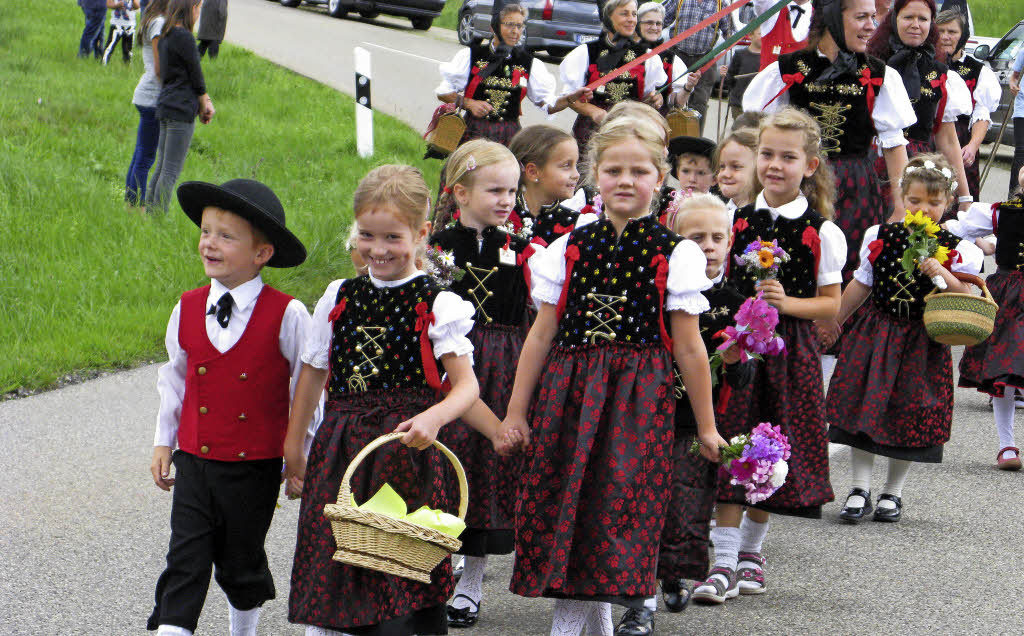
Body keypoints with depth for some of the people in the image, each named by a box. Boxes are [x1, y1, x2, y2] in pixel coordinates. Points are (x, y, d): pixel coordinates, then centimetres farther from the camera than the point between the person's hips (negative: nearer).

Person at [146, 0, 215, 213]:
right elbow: (195, 76, -9)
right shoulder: (184, 37, -14)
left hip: (165, 107, 9)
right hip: (181, 110, -9)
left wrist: (203, 101, 10)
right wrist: (204, 106, 5)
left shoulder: (166, 37, 14)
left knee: (161, 167, 14)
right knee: (171, 171, -5)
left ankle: (149, 212, 16)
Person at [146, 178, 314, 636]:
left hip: (254, 468, -2)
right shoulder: (187, 309, 0)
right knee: (185, 563, -4)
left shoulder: (285, 315, -12)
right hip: (195, 462, 2)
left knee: (241, 564, 12)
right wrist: (163, 442, 15)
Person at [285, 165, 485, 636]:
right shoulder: (339, 298, 11)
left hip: (406, 446, -4)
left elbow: (467, 384, -8)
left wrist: (433, 418, -27)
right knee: (327, 555, 1)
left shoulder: (436, 305, -2)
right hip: (341, 447, 4)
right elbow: (313, 372, 18)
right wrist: (293, 444, 18)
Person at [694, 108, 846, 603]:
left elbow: (831, 304, -2)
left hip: (790, 349, -1)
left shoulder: (822, 233, -2)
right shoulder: (736, 221, 4)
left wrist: (786, 302, -17)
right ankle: (723, 562, -3)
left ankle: (751, 551, 24)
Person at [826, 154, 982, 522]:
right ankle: (860, 490, 11)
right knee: (863, 409, 0)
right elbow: (861, 285, 11)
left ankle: (892, 492, 20)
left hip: (922, 344, -2)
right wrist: (832, 322, 15)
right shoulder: (880, 237, 0)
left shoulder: (954, 249, -6)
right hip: (875, 334, 2)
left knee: (909, 416, 4)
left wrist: (943, 275, -22)